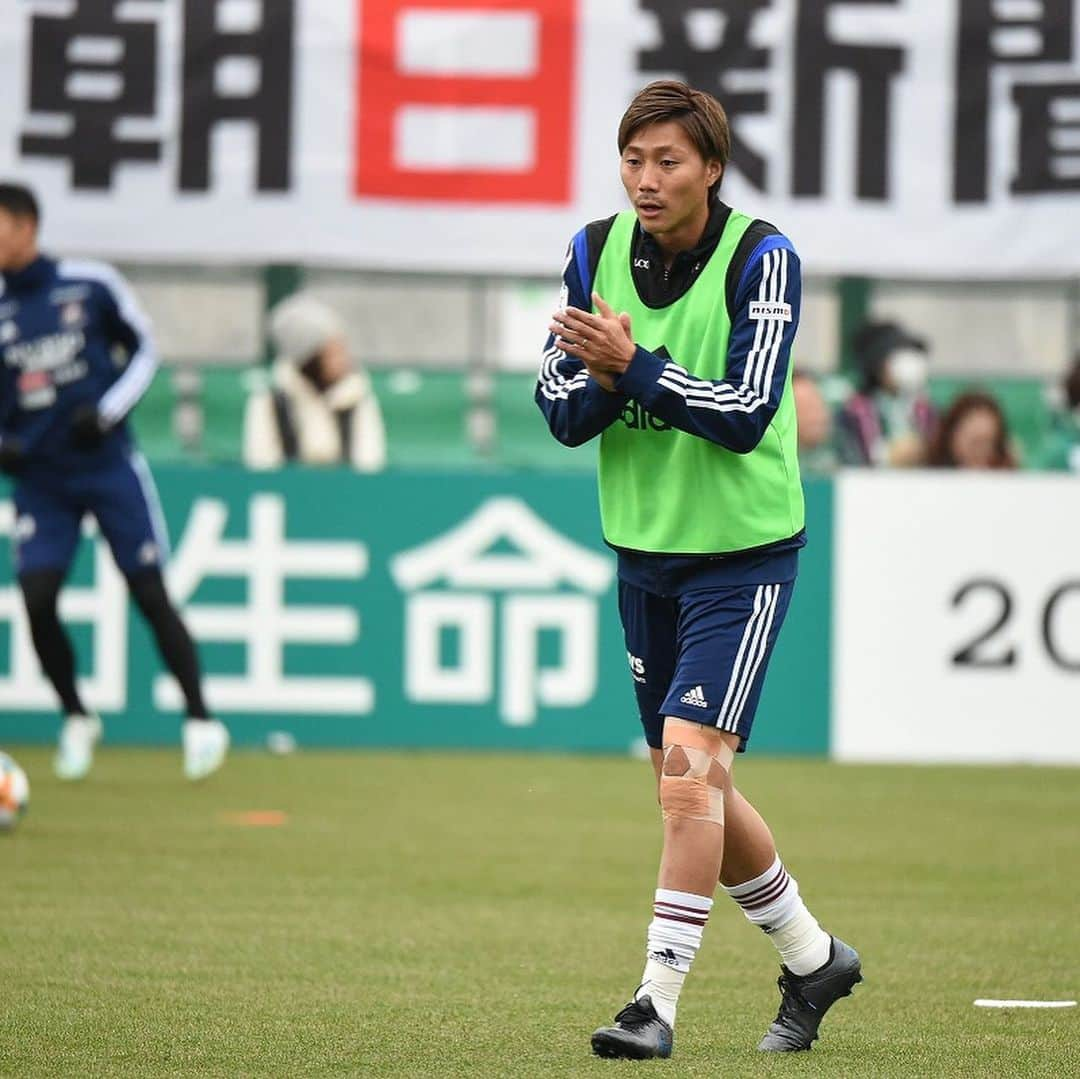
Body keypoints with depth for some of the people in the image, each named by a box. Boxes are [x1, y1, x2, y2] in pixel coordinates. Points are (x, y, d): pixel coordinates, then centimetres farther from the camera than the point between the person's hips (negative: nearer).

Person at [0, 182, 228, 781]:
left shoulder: (92, 285, -7)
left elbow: (143, 350, 5)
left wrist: (107, 411, -9)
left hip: (108, 464, -2)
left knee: (149, 592, -1)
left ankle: (200, 720, 10)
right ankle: (76, 719, 14)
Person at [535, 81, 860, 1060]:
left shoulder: (763, 260, -14)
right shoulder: (596, 253, 0)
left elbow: (747, 414, -22)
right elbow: (562, 413, -1)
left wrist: (636, 365, -30)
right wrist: (602, 380, -22)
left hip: (742, 551, -6)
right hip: (644, 547, 6)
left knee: (690, 762, -17)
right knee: (691, 785, 13)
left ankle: (659, 999, -15)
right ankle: (813, 959, 31)